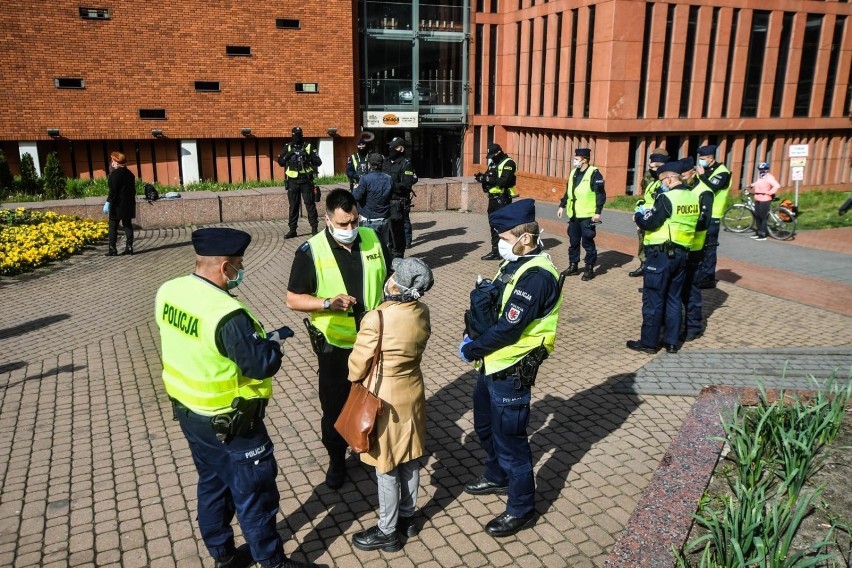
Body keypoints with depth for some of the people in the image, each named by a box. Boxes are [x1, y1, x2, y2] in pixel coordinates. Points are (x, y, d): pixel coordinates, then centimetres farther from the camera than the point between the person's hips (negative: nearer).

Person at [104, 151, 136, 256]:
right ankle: (129, 247, 7)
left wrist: (108, 203, -14)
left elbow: (113, 191, -17)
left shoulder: (115, 174, -12)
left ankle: (112, 248, -2)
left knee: (113, 227, -1)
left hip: (117, 205, -7)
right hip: (128, 204, 7)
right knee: (127, 225, 9)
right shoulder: (130, 173, 10)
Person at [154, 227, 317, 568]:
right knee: (254, 491, 10)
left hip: (188, 411, 9)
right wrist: (274, 340, -8)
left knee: (212, 483, 24)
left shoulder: (169, 291, -5)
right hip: (228, 423, -8)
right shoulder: (227, 314, -32)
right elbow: (261, 364, -28)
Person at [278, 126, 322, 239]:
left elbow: (318, 162, -3)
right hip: (292, 181, 2)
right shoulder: (287, 147, 7)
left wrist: (309, 157, -21)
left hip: (306, 180, -2)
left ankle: (314, 228, 5)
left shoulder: (309, 147, 1)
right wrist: (288, 155, -12)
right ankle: (292, 230, 12)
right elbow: (280, 162, 6)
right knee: (293, 206, 7)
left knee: (310, 204, -1)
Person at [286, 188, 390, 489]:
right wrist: (327, 303, -26)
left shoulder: (373, 239, -4)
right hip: (335, 346, -2)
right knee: (335, 407, 12)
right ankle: (336, 459, 35)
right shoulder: (311, 251, -14)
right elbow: (293, 299, -10)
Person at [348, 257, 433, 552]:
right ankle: (407, 517, 38)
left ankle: (387, 532, 25)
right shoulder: (422, 313, -7)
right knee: (409, 460, 20)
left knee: (386, 468, 9)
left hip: (384, 399, -6)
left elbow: (356, 368, -16)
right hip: (413, 392, 7)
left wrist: (355, 377, 6)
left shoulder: (376, 320, -27)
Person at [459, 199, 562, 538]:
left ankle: (522, 508, 24)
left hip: (512, 370, -9)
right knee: (485, 426, 25)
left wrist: (470, 350, -14)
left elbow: (508, 328, -26)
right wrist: (474, 338, -1)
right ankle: (497, 477, 49)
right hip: (493, 363, 9)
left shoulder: (537, 276, -26)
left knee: (509, 438, 5)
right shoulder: (515, 262, 4)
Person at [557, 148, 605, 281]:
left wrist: (598, 212, -18)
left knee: (587, 242, -1)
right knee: (573, 241, 12)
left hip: (587, 216, -7)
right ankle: (573, 266, 24)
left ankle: (589, 268, 8)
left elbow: (601, 194, -13)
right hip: (574, 215, 7)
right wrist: (562, 206, 16)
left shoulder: (594, 174, -11)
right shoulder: (573, 173, 12)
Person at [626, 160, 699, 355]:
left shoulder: (667, 198, -16)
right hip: (681, 253, 8)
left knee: (653, 299, 1)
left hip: (661, 254, -8)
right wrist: (650, 214, 13)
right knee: (674, 298, 15)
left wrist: (639, 215, 3)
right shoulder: (693, 198, 8)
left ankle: (649, 342, 8)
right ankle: (672, 341, 20)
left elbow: (649, 224, -17)